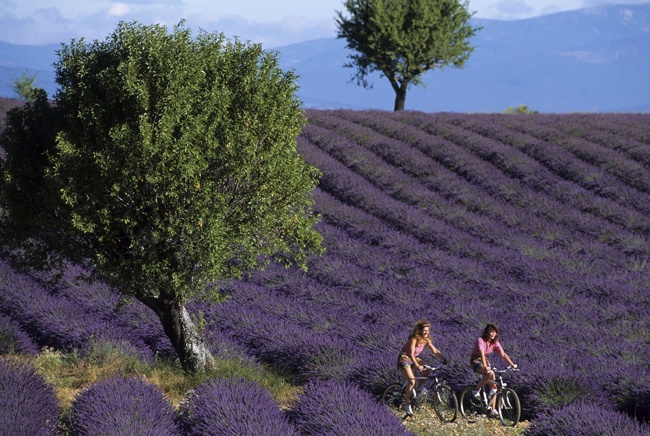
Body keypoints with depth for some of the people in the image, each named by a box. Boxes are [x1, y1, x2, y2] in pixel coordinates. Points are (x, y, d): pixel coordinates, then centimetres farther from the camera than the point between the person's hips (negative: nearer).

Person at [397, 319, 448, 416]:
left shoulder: (426, 340, -4)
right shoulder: (414, 339, -25)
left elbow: (435, 351, -4)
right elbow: (411, 354, -35)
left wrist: (443, 359, -21)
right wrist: (417, 366, -48)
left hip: (414, 359, 7)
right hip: (404, 359, -7)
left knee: (427, 369, -15)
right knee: (412, 381, -20)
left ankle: (418, 388, 4)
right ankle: (407, 404, -8)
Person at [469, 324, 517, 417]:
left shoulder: (495, 343, -2)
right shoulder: (480, 341, -22)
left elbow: (503, 354, -6)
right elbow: (482, 354, -35)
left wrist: (512, 364, -15)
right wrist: (485, 366, -49)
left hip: (485, 361, 7)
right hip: (475, 361, -7)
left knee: (494, 385, -5)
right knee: (490, 373, -35)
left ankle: (492, 410, -1)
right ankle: (476, 390, -18)